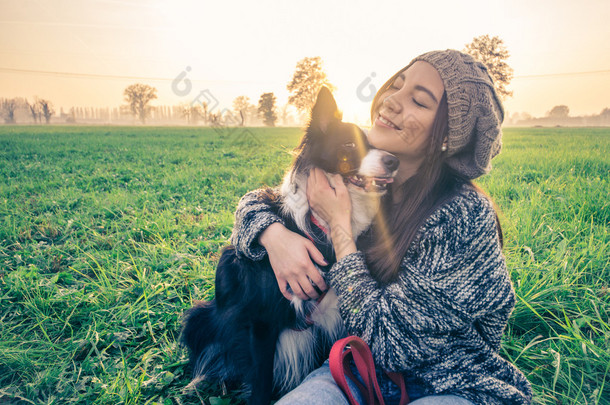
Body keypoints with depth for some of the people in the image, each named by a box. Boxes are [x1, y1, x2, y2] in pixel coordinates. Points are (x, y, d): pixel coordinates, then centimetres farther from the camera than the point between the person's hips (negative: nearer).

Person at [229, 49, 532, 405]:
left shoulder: (464, 214, -24)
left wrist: (339, 225, -22)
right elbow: (257, 200, 3)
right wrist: (275, 234, -20)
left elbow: (385, 338, -23)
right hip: (362, 368, 3)